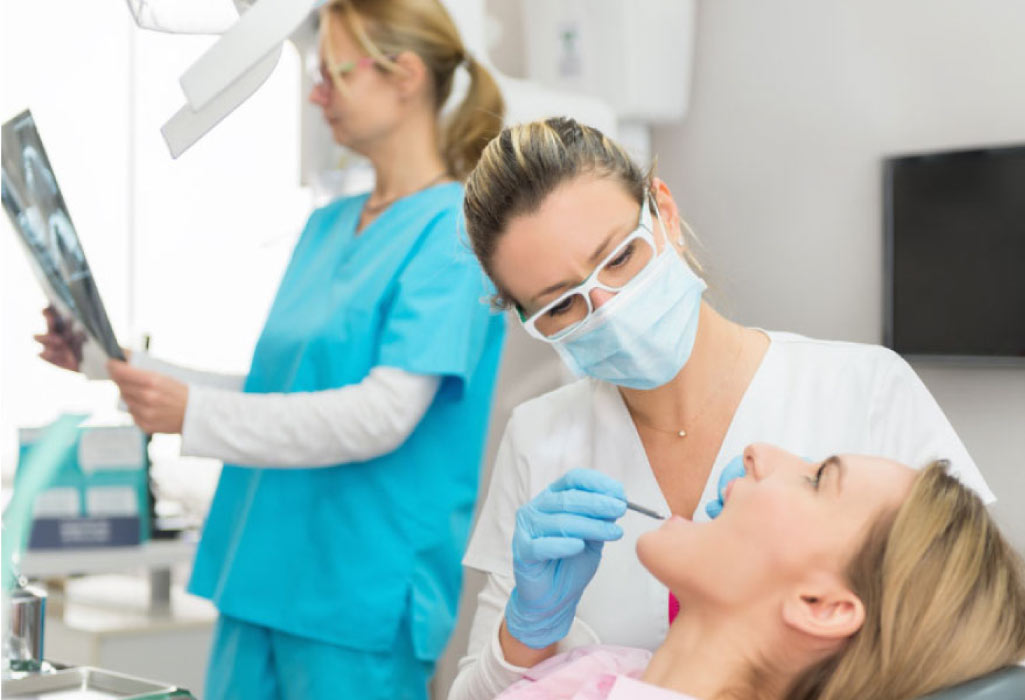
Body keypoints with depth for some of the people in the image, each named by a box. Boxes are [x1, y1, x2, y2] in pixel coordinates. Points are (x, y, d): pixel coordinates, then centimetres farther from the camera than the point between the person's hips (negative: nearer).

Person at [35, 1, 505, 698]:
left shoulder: (454, 229, -12)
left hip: (363, 598, -7)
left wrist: (193, 413, -25)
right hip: (266, 580, 7)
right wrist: (126, 368, 10)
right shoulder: (327, 226, 14)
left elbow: (384, 415, -21)